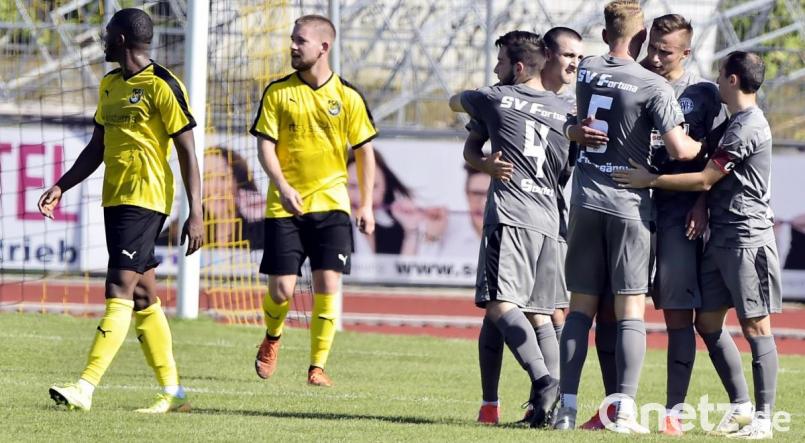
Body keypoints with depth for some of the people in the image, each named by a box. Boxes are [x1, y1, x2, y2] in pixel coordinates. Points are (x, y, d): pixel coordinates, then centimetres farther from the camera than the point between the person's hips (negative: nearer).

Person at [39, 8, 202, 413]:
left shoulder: (162, 86, -10)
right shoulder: (109, 85, 15)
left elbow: (187, 152, -10)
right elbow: (97, 149, 24)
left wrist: (195, 214, -14)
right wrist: (61, 187, 14)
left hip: (145, 200, -9)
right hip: (115, 198, 9)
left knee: (121, 288, -14)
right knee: (143, 295, 9)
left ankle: (86, 387, -23)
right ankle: (173, 392, 14)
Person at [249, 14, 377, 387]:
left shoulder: (347, 96, 0)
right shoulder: (278, 92, 0)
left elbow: (364, 151, 7)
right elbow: (265, 146, -3)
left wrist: (366, 204, 2)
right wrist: (282, 186, -19)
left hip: (330, 203, 0)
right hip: (285, 205, 0)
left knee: (328, 284, -9)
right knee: (281, 289, -4)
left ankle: (318, 366, 1)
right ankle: (272, 339, 29)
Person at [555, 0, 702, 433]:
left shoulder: (586, 70, 5)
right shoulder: (653, 86, -11)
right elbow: (680, 150, -14)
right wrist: (706, 147, 6)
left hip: (586, 201, 4)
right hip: (629, 203, -4)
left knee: (581, 307, 8)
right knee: (630, 311, -1)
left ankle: (567, 407, 4)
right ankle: (624, 409, -10)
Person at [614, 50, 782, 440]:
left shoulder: (746, 127, -15)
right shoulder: (736, 122, 16)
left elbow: (705, 179, -15)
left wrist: (649, 180, -10)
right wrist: (700, 209, 9)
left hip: (747, 239, -10)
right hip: (722, 238, 10)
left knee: (755, 326, -6)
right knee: (708, 321, 10)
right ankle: (742, 407, 15)